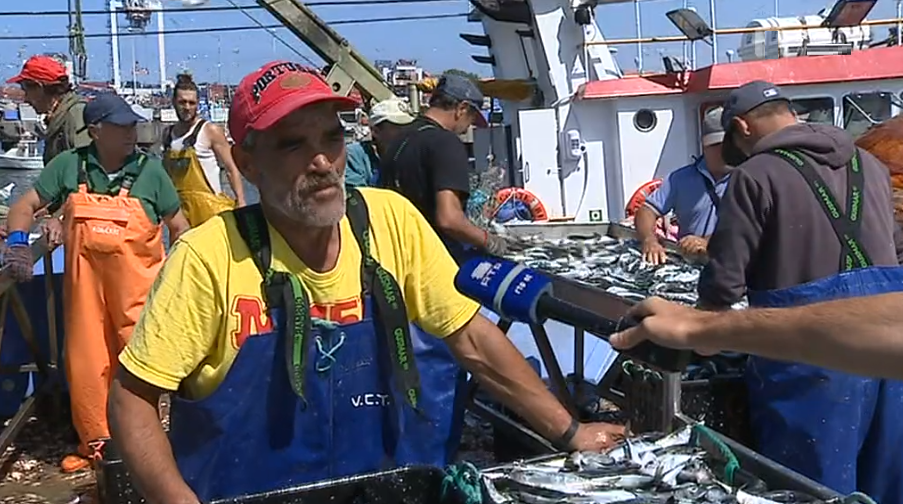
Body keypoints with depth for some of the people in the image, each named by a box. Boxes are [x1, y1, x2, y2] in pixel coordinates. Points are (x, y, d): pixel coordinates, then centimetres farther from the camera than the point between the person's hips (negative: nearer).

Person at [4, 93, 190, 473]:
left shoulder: (149, 170, 0)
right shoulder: (68, 165, 2)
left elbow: (178, 225, 7)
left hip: (138, 283, -2)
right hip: (85, 281, 2)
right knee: (86, 362, 8)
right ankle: (95, 441, 24)